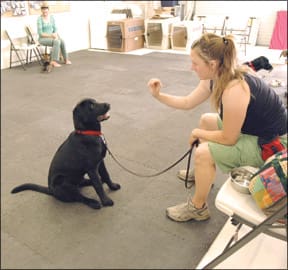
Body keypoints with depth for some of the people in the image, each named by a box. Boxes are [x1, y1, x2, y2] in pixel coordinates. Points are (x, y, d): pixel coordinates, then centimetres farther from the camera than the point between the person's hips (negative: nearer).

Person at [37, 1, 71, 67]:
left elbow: (55, 29, 6)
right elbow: (40, 33, -15)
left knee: (62, 41, -24)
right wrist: (51, 35, -23)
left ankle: (66, 59, -14)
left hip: (51, 37, 5)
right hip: (43, 39, -5)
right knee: (57, 42, -33)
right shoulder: (39, 19, -12)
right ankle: (54, 61, -33)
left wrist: (55, 35, -15)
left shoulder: (52, 17, 4)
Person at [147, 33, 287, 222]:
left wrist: (198, 134, -10)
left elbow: (228, 139, -26)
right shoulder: (216, 77, -6)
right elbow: (188, 102, 6)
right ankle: (202, 172, 36)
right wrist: (158, 95, -4)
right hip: (256, 128, 10)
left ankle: (197, 208, 5)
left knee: (203, 153, -19)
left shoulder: (234, 89, -34)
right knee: (207, 120, 19)